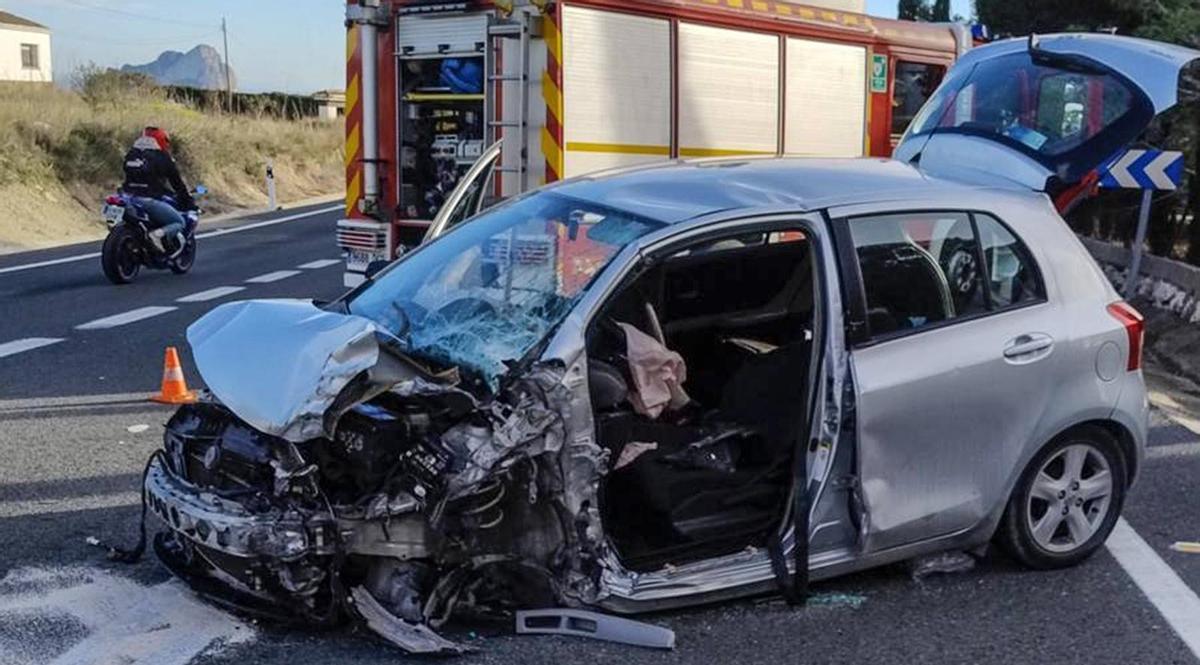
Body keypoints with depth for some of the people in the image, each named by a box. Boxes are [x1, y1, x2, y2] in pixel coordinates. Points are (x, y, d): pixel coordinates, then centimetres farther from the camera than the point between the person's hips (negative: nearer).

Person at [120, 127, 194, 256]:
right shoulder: (161, 157, -1)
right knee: (180, 222, 6)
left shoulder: (130, 154, 18)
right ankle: (160, 234, -23)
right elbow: (177, 182, 4)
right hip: (149, 200, -7)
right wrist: (188, 201, 16)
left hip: (129, 197, 7)